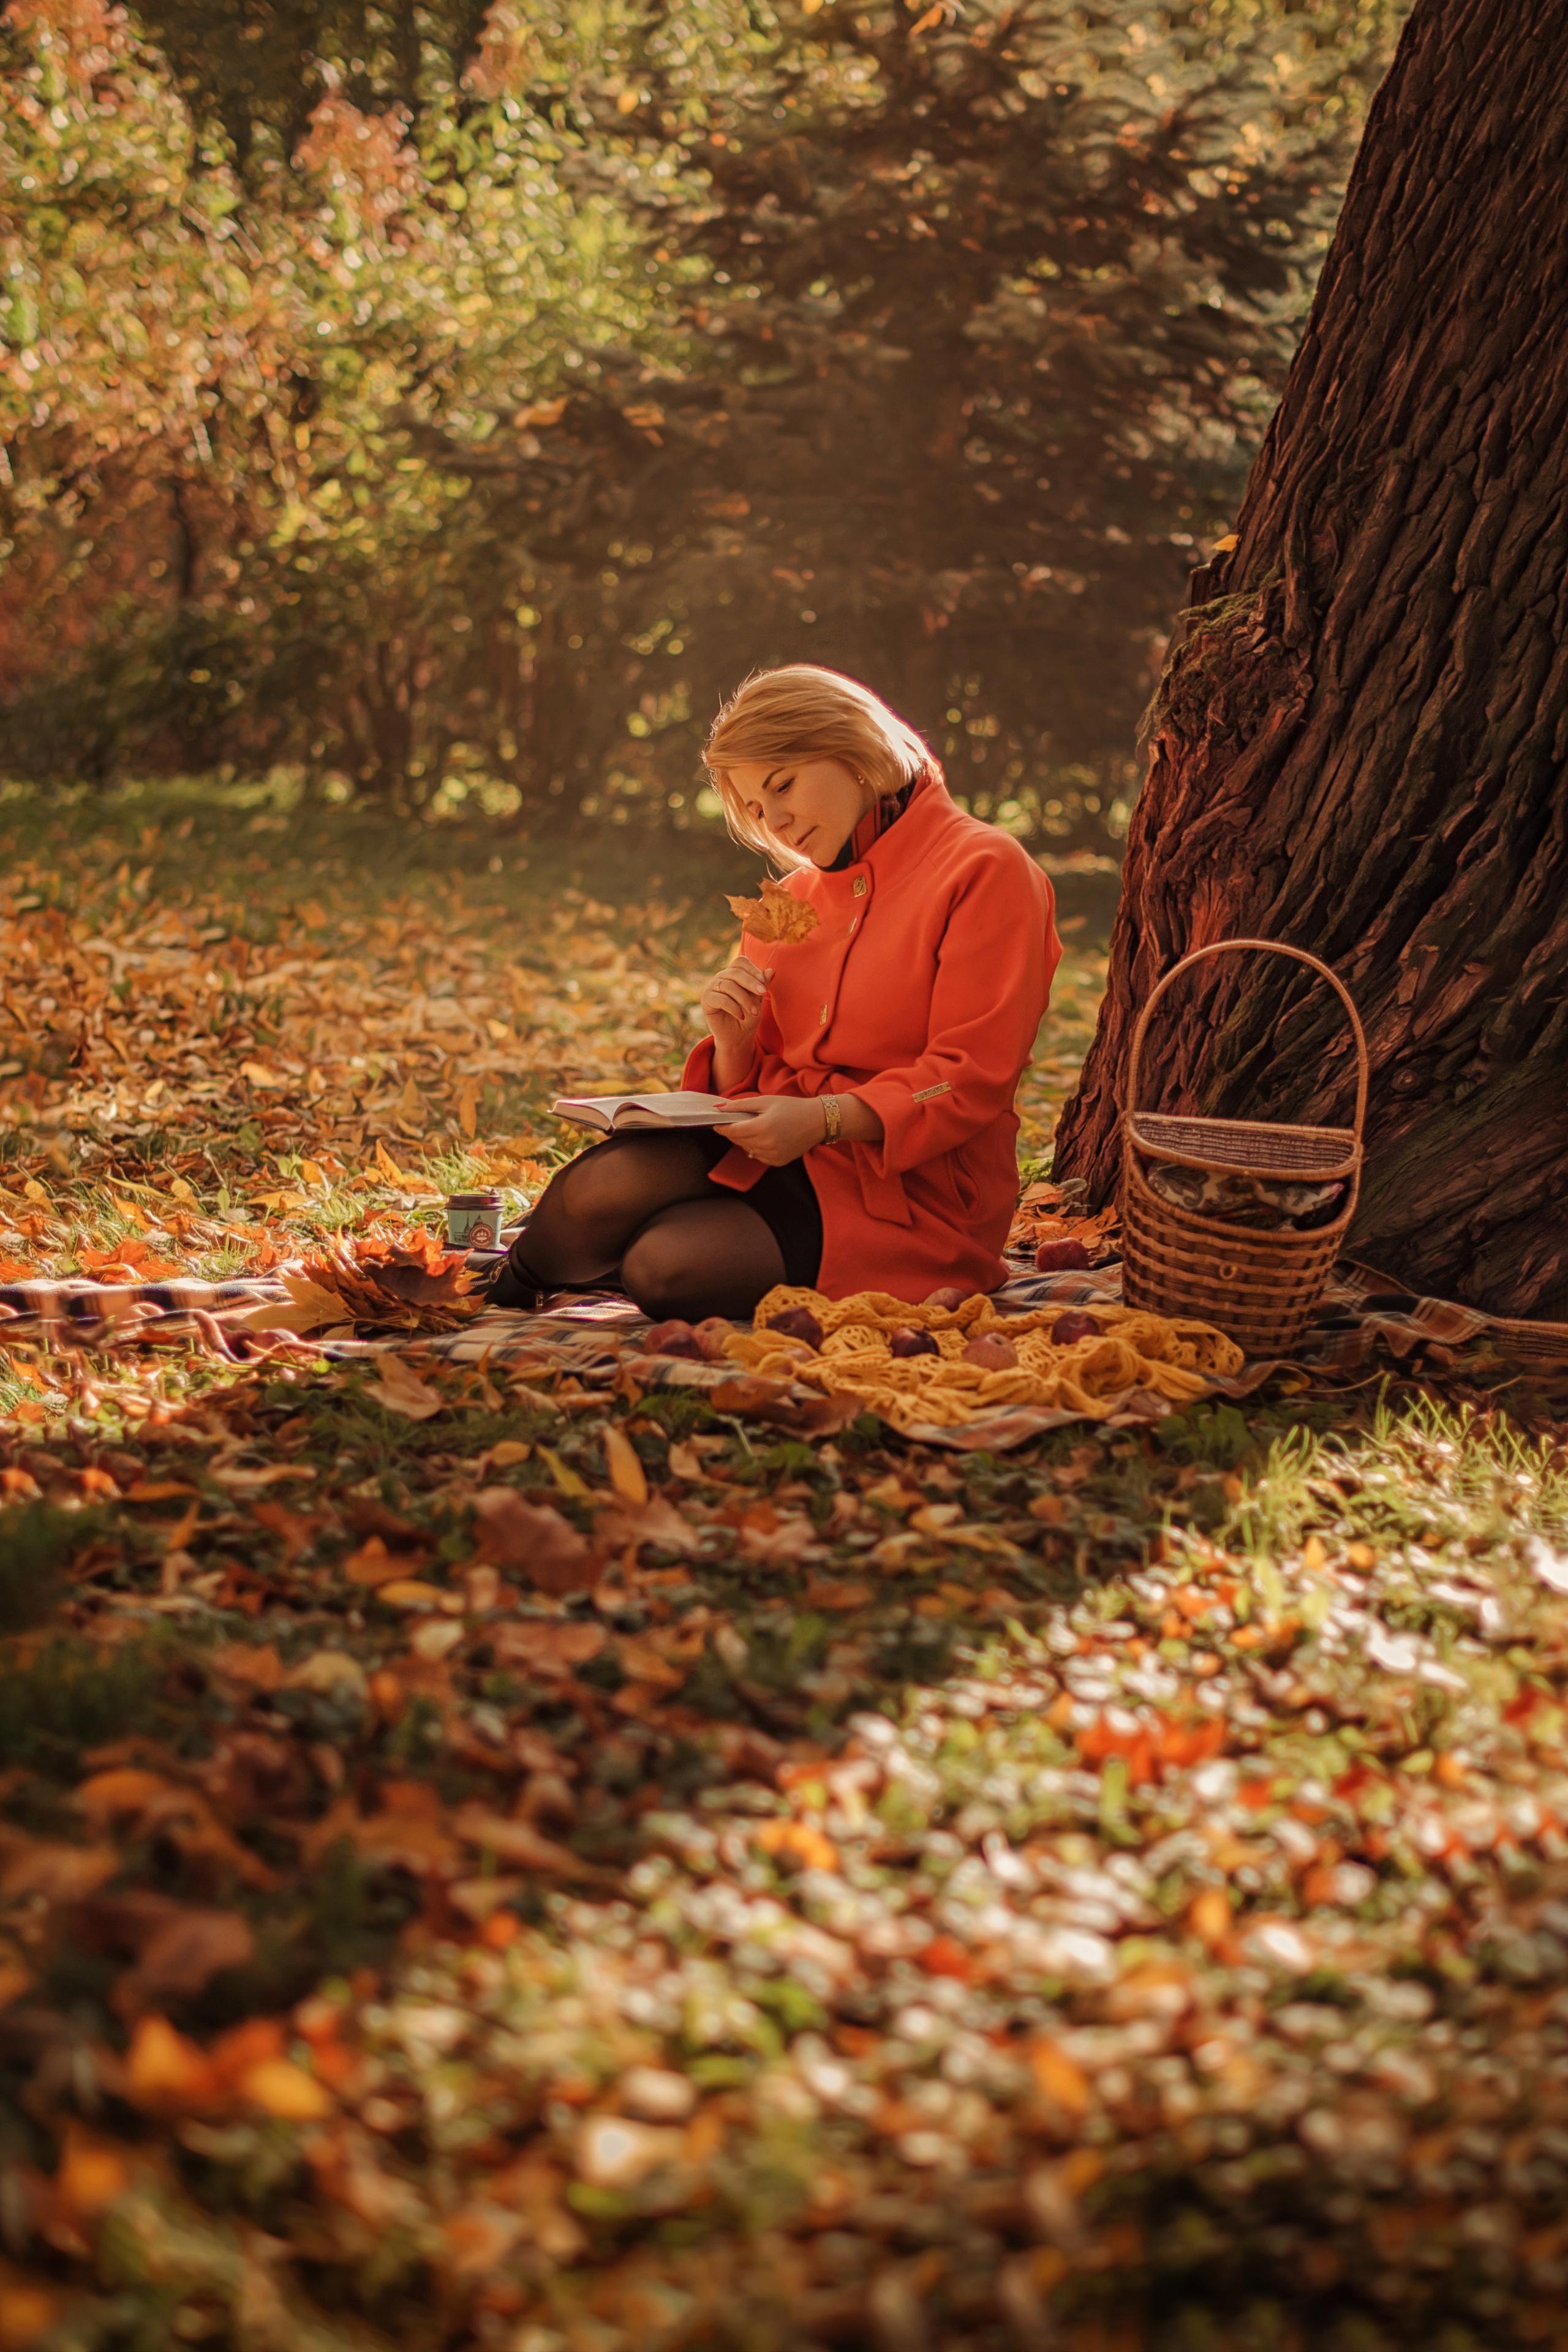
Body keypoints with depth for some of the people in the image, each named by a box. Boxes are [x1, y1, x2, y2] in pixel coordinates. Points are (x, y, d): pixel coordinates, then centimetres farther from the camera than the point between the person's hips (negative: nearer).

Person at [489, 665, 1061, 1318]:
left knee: (665, 1268, -30)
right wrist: (733, 1043, -6)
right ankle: (503, 1297, 3)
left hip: (911, 1190, -6)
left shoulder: (986, 870, -6)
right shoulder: (794, 898, 17)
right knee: (600, 1189, -26)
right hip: (778, 1151, 6)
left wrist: (823, 1119, -26)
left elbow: (968, 1083, -13)